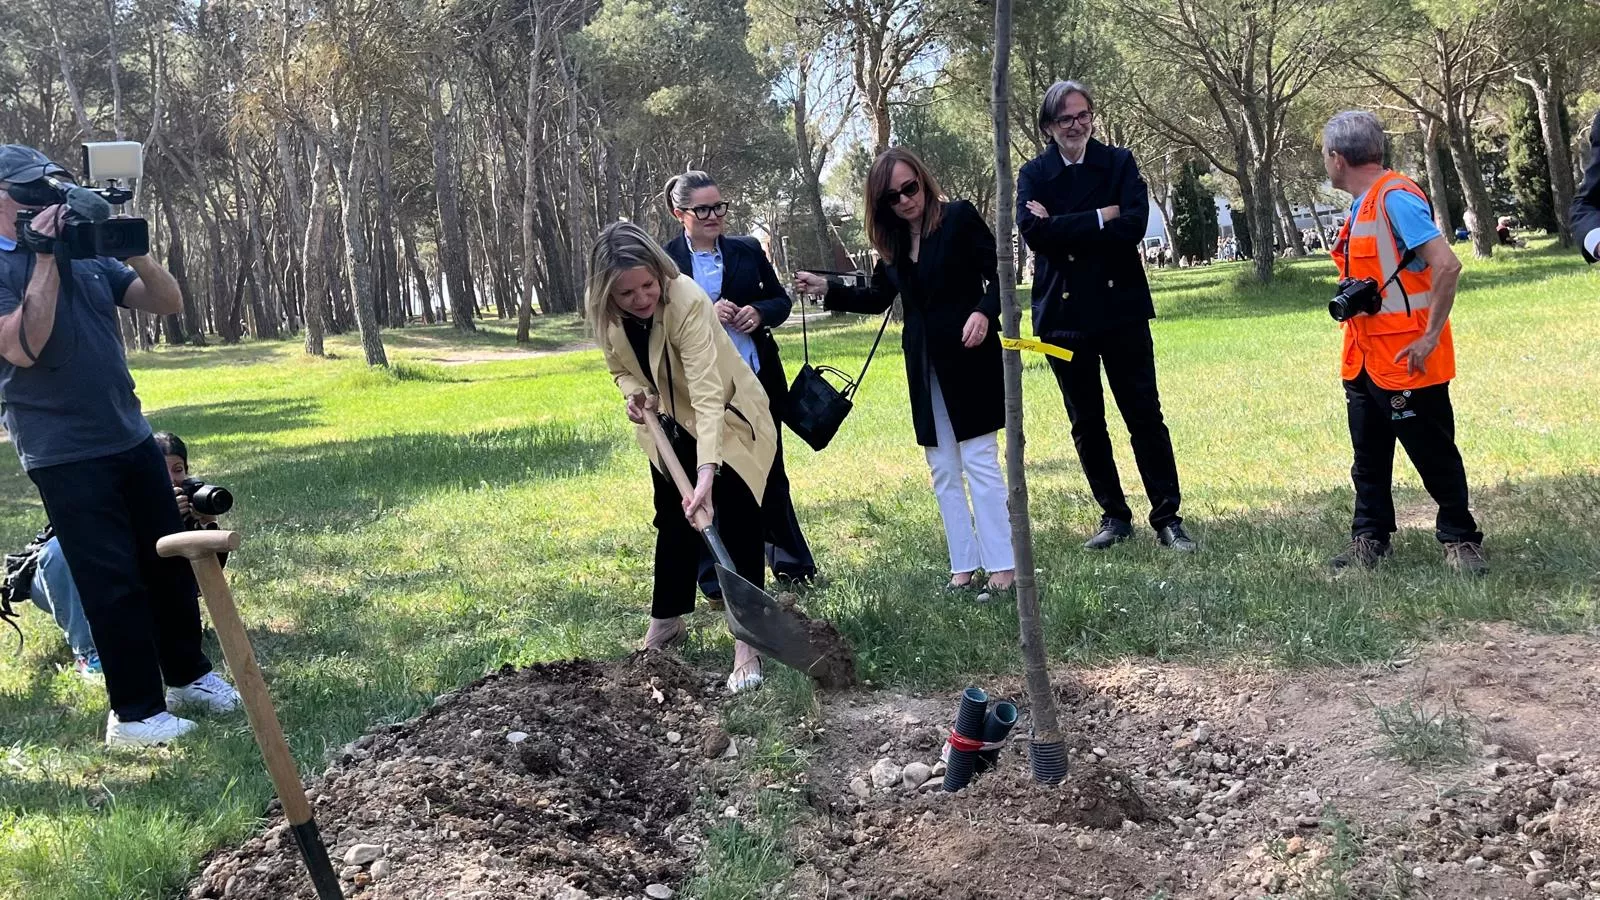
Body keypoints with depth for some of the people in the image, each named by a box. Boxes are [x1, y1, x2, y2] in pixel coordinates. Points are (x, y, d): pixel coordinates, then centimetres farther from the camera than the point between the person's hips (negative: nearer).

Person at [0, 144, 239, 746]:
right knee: (113, 581, -3)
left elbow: (168, 303, 8)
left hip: (132, 439, 6)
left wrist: (134, 250, -9)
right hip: (65, 456, -6)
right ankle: (134, 712, 7)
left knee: (169, 563, 12)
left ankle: (187, 674, 28)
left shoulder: (87, 255, 9)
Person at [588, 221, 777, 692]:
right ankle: (666, 623, 33)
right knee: (673, 522, 16)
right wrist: (632, 393, -19)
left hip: (726, 420, -6)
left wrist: (707, 472, -53)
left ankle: (748, 645, -10)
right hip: (670, 426, 6)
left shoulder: (687, 301, -36)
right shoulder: (602, 312, -16)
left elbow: (707, 394, -43)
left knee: (735, 525, -13)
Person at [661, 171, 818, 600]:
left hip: (758, 378, 3)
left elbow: (781, 300, 12)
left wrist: (760, 312, -9)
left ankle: (790, 563, 27)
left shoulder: (748, 251, 5)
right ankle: (714, 578, 15)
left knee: (770, 472, 14)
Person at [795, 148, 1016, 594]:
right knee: (943, 472, 8)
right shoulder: (892, 241, 10)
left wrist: (984, 311, -26)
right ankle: (964, 567, 15)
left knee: (980, 461, -6)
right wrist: (828, 289, 7)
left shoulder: (959, 218, -7)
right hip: (925, 367, 6)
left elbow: (998, 274, -9)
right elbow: (877, 297, 19)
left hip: (969, 358, -6)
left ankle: (1003, 566, -1)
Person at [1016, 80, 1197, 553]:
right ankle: (1114, 517, 22)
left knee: (1145, 417, 0)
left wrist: (1063, 228, -13)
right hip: (1064, 314, 2)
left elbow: (1132, 226, -14)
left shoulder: (1119, 162, 2)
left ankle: (1167, 518, 6)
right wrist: (1098, 219, -15)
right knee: (1086, 424, 9)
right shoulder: (1034, 173, 3)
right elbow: (1033, 230, -15)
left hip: (1121, 307, -1)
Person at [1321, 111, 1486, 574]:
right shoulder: (1361, 205, 12)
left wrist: (1430, 336, -21)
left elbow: (1446, 264, -24)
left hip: (1406, 359, -9)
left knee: (1435, 456, 2)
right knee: (1369, 459, 13)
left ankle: (1460, 540, 14)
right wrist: (1350, 298, 9)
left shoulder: (1396, 197, -17)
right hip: (1365, 358, 9)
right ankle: (1369, 540, 21)